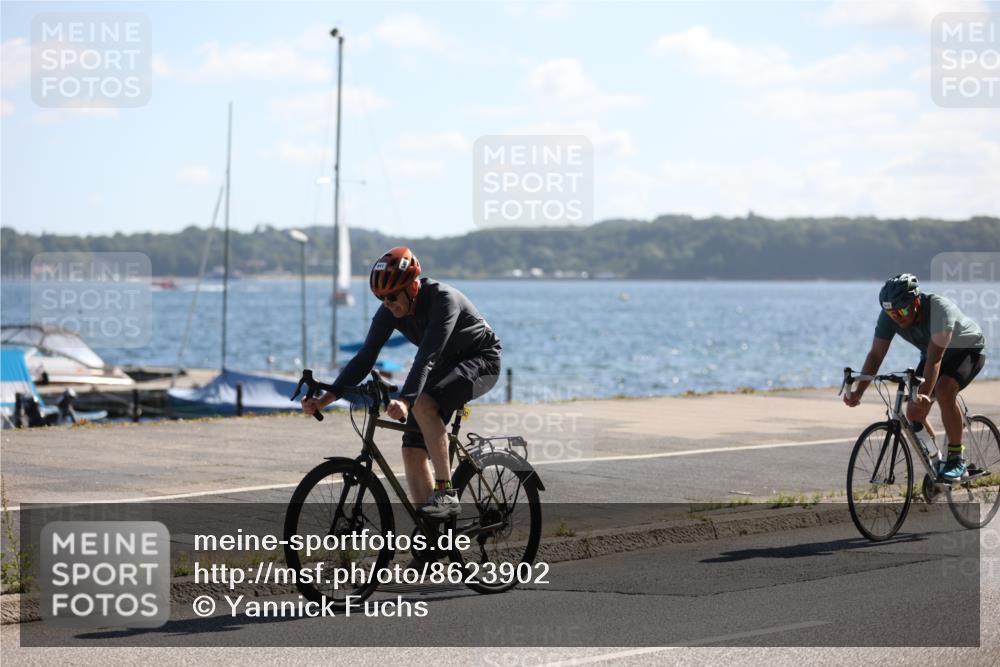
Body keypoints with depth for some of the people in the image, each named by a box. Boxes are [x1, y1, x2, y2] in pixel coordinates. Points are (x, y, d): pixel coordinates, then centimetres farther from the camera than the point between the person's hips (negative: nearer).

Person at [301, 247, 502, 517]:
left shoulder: (443, 299, -31)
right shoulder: (389, 311, -11)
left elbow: (427, 357, -42)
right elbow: (365, 357, -13)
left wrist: (405, 401, -55)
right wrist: (326, 398, -24)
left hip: (481, 360, -7)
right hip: (445, 366, 7)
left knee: (422, 405, -34)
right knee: (413, 451, -7)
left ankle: (446, 492, -26)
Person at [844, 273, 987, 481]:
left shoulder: (940, 309, -38)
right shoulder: (889, 316, -22)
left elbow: (935, 359, -44)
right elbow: (876, 354, -21)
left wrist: (925, 393, -55)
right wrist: (858, 392, -32)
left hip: (968, 350, -6)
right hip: (934, 353, 6)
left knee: (944, 390, -33)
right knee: (914, 413, -7)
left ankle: (956, 459, -21)